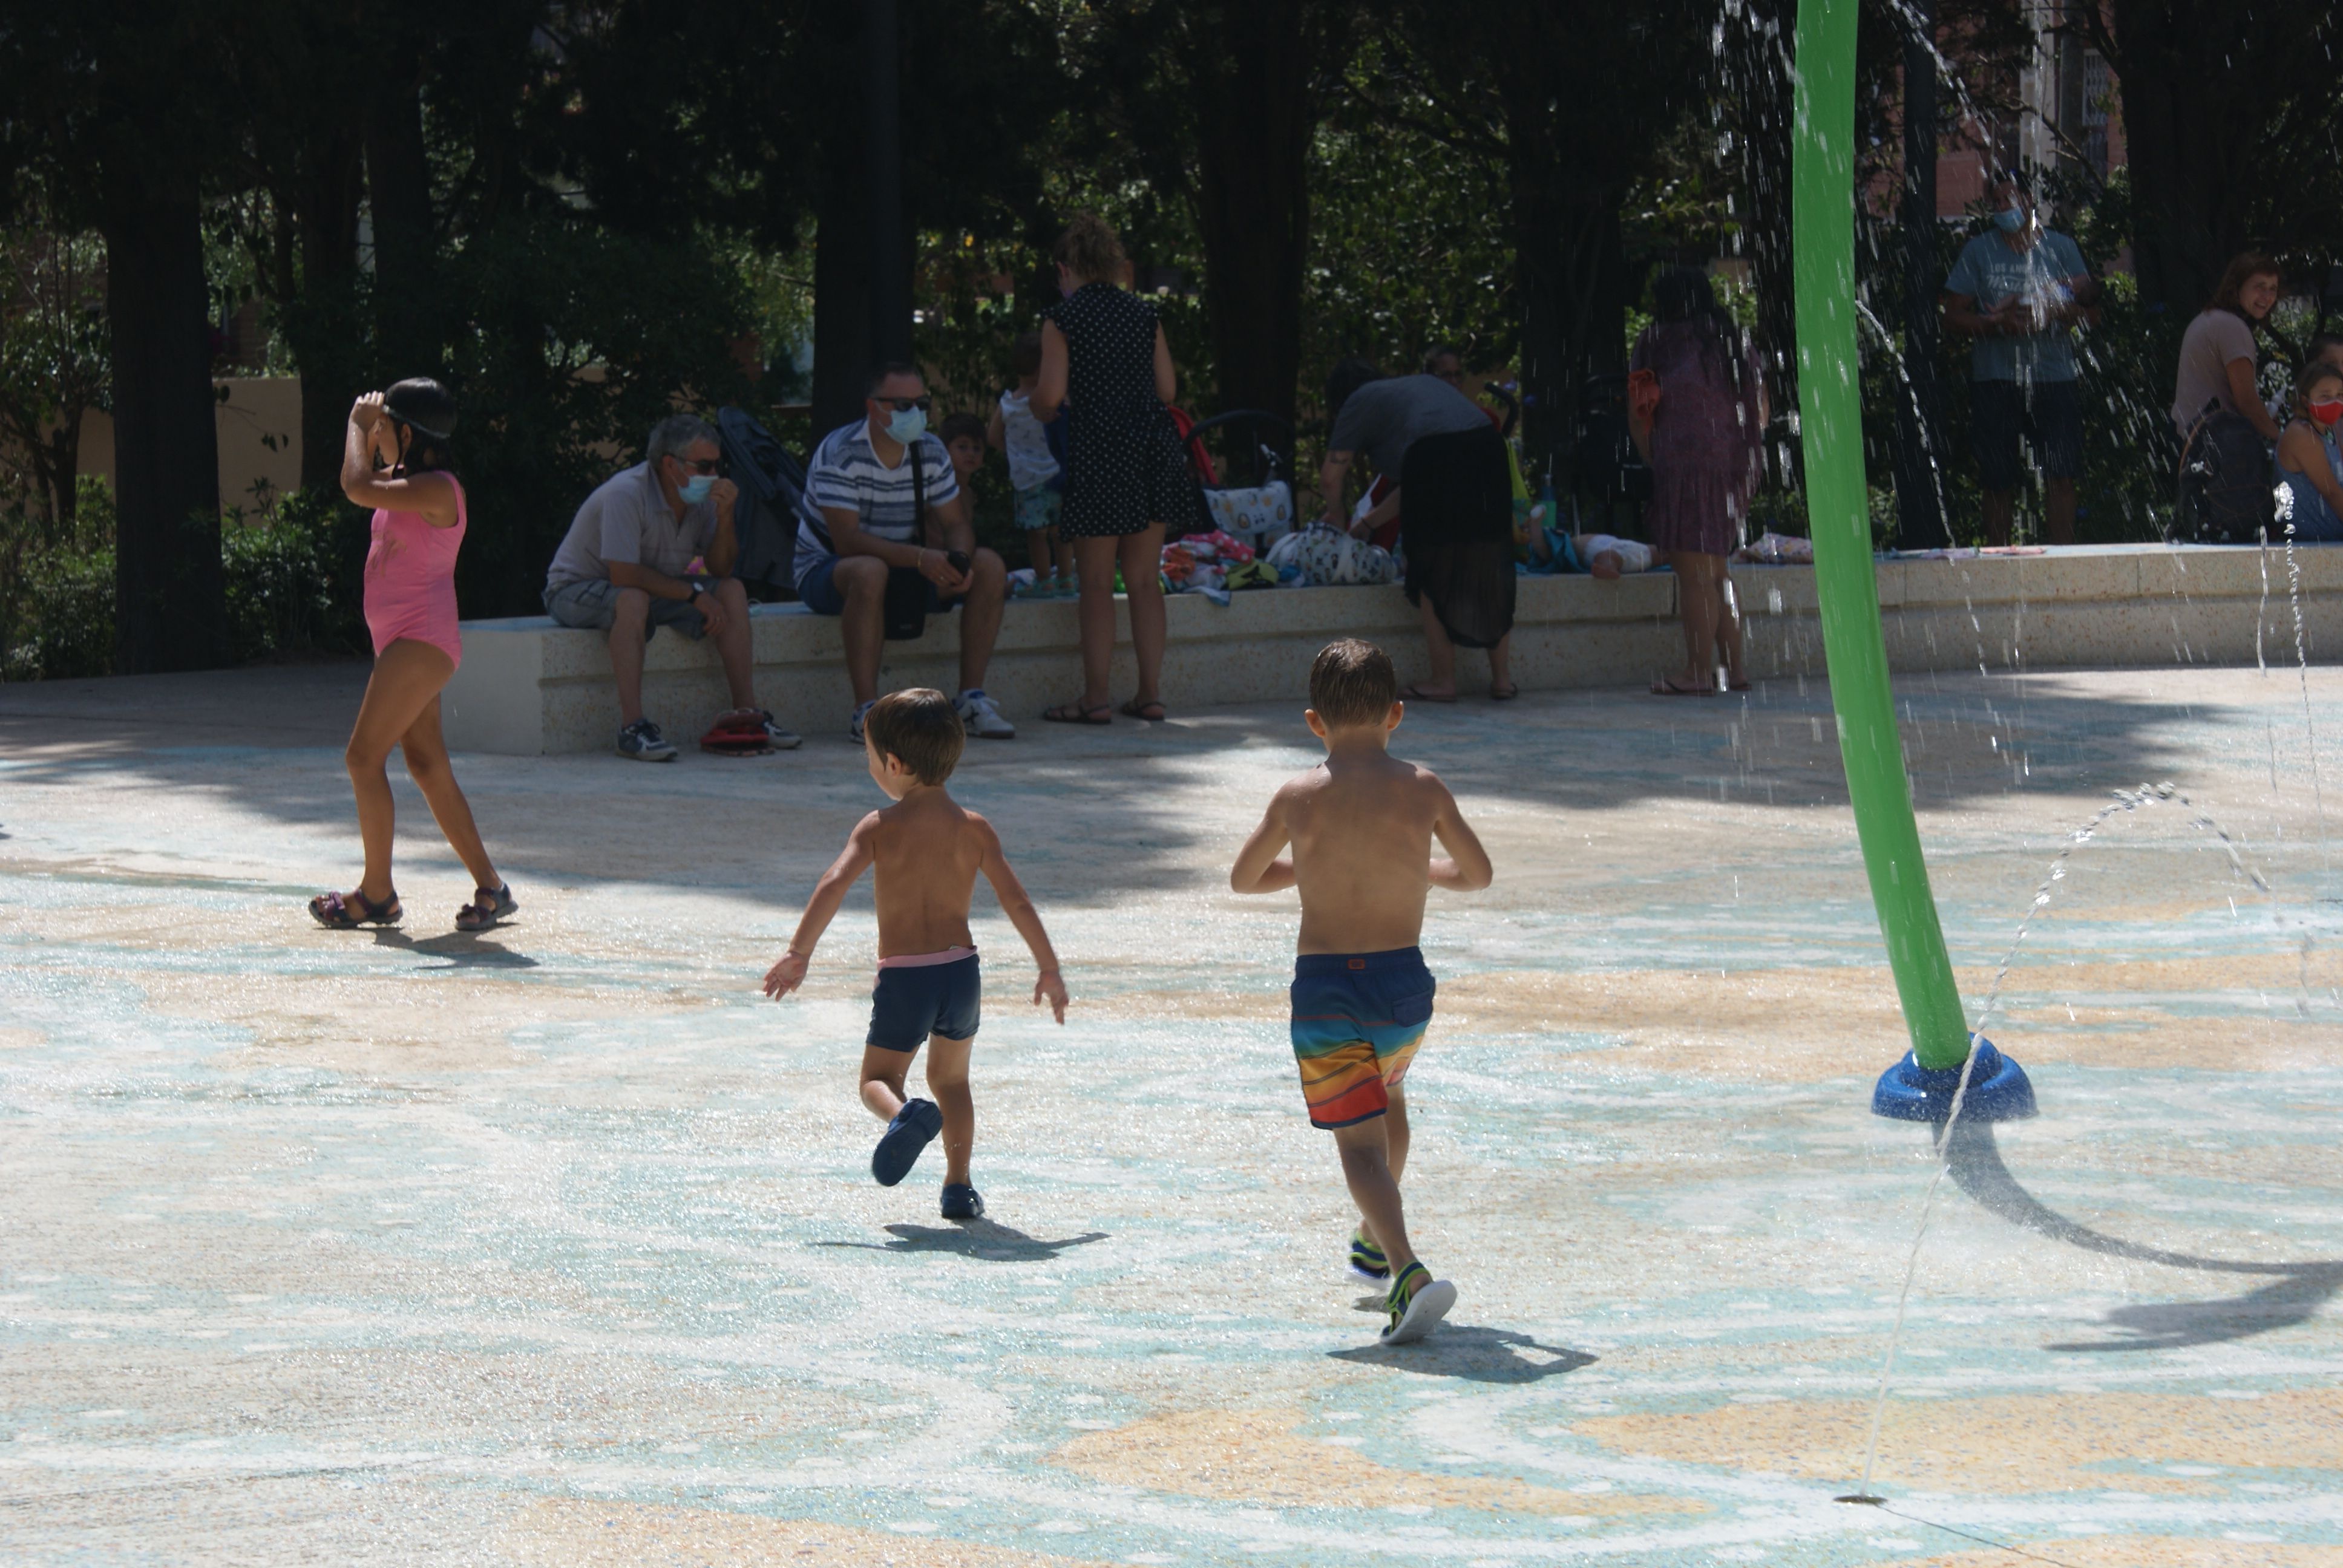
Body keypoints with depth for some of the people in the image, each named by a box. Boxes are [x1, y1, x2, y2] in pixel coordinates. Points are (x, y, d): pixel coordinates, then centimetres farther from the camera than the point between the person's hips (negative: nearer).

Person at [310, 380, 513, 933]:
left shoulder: (436, 488, -15)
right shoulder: (409, 484, 15)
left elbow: (358, 488, -25)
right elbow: (366, 487, 31)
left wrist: (359, 426, -10)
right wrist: (368, 432, 17)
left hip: (420, 642, -10)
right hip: (403, 642, 10)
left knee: (364, 756, -9)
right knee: (428, 767, 9)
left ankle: (377, 893, -3)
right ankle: (490, 888, 10)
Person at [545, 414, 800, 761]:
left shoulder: (700, 497, -4)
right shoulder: (626, 494, -27)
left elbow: (720, 569, 0)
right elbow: (624, 576, -32)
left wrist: (724, 517, -18)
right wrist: (693, 594, -25)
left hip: (653, 590, 7)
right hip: (577, 590, -7)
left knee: (732, 591, -8)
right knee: (633, 601, -39)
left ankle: (746, 710, -7)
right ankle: (631, 726, -41)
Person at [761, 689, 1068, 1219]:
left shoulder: (879, 827, -5)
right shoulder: (974, 829, 1)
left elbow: (833, 886, -17)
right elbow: (1017, 903, -1)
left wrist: (799, 954, -14)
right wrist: (1050, 970, 8)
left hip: (902, 978, -3)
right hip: (961, 971, 3)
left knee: (878, 1080, 10)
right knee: (951, 1080, 23)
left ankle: (906, 1116, -25)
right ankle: (958, 1186, 13)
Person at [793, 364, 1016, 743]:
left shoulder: (931, 452, 2)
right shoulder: (839, 455, -20)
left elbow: (956, 524, 1)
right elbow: (847, 541, -29)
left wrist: (958, 560, -24)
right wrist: (920, 558, -40)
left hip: (901, 569, 7)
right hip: (827, 570, -7)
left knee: (989, 567, -12)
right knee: (870, 572, -42)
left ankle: (970, 699, -13)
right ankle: (867, 713, -42)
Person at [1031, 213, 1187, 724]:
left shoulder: (1062, 317, -4)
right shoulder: (1143, 314, 9)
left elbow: (1051, 394, -10)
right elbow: (1168, 389, 8)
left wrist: (1037, 406, 12)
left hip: (1097, 449, -5)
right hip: (1153, 447, 5)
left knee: (1097, 583, 0)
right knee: (1145, 579, 9)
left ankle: (1095, 698, 1)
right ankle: (1150, 692, 9)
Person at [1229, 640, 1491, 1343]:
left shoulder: (1297, 798, -5)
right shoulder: (1423, 789, -3)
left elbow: (1243, 879, 11)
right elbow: (1477, 874, 11)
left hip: (1324, 988, -2)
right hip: (1403, 982, 2)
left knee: (1360, 1142, -4)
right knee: (1388, 1098, 31)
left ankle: (1407, 1272, -26)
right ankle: (1376, 1241, 45)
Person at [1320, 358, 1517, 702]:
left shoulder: (1359, 403, 17)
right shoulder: (1423, 384, 36)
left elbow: (1331, 476, 13)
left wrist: (1336, 515, 34)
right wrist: (1370, 522, 45)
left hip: (1435, 459, -6)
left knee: (1433, 577, 6)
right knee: (1490, 572, 13)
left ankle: (1443, 680, 8)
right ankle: (1502, 678, 14)